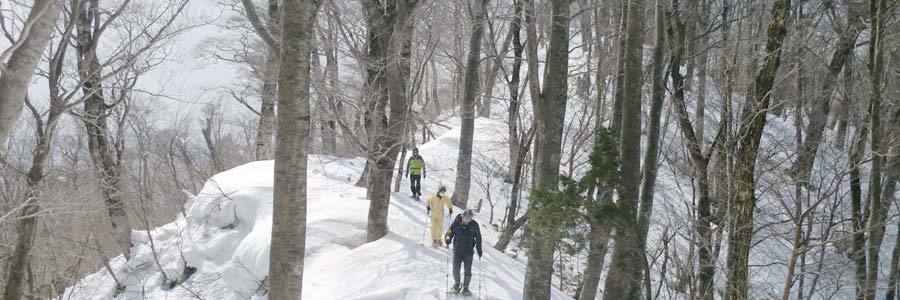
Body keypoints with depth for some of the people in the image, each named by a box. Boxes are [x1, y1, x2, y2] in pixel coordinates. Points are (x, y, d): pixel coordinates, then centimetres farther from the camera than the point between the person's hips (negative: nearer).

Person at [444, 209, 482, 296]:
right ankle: (456, 285, 25)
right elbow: (450, 231, 5)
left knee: (468, 271, -1)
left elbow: (478, 238, 5)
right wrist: (448, 238, -18)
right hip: (457, 250, 0)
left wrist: (479, 251, 3)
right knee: (456, 269, 2)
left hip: (468, 251, 0)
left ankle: (465, 288, 13)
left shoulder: (474, 225, -3)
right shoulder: (456, 222, -5)